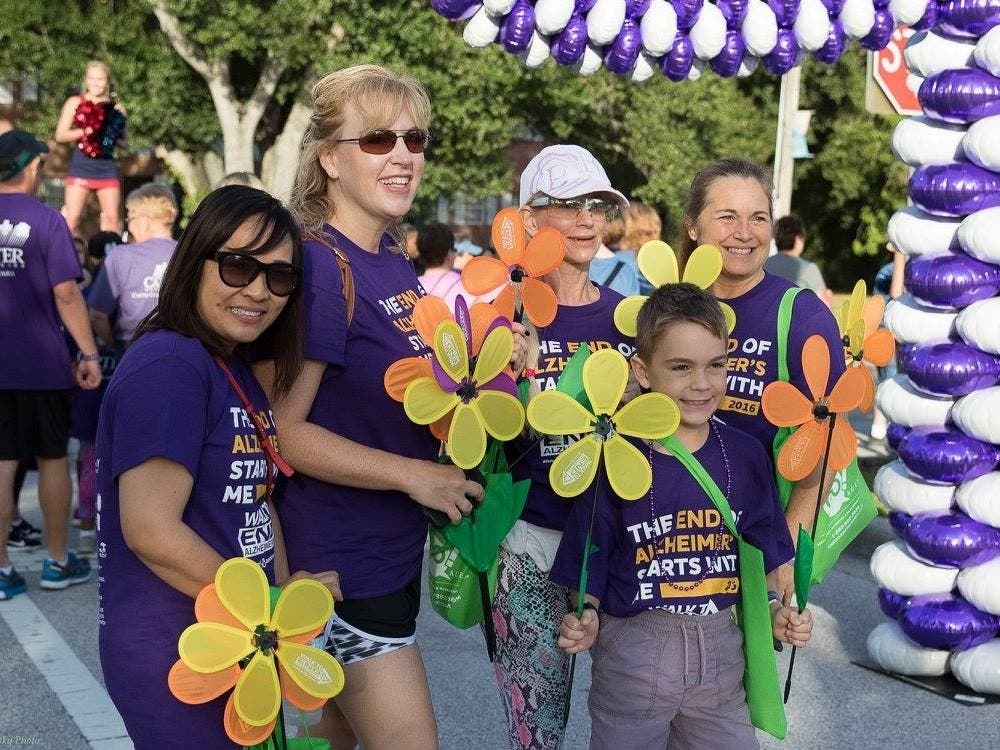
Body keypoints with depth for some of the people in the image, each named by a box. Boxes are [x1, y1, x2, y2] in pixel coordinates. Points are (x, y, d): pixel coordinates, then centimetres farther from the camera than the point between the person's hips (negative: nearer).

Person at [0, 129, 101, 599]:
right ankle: (58, 562, 19)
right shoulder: (45, 221, -9)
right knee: (52, 459, 10)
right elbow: (66, 294, -13)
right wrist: (88, 354, -8)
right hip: (42, 363, -3)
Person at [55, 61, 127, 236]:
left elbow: (123, 143, 13)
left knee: (112, 218, 2)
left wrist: (113, 134, -8)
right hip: (81, 164, -2)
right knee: (71, 217, -5)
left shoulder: (115, 107, 11)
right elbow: (60, 135, 1)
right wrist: (85, 131, -12)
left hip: (107, 165, 2)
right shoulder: (75, 103, 6)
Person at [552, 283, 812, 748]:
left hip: (720, 653, 3)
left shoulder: (745, 457, -1)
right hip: (632, 654, -3)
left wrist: (775, 610, -8)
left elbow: (762, 554, 9)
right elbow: (589, 569, -4)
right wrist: (584, 622, -20)